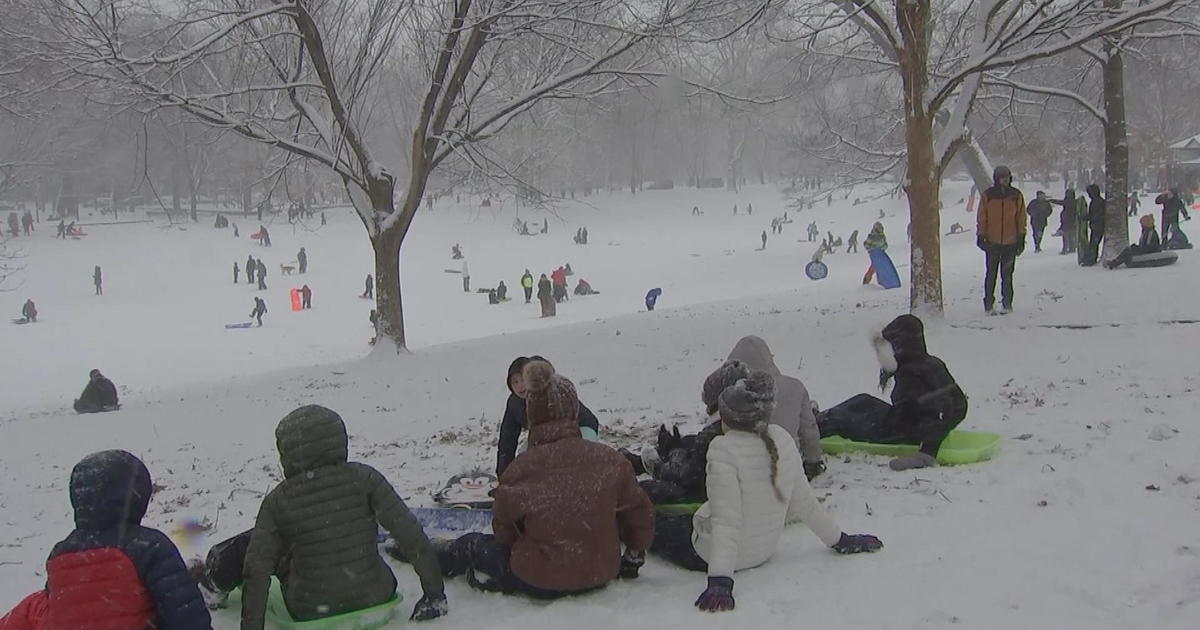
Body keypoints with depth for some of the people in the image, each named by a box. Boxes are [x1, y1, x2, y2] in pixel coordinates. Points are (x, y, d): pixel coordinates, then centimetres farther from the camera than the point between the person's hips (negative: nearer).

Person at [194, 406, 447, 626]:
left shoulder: (277, 501, -13)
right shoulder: (363, 478, -14)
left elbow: (257, 571, -12)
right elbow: (410, 534, -16)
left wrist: (251, 624, -2)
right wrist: (434, 593, -7)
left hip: (310, 610, -1)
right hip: (376, 596, 2)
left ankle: (216, 575, 40)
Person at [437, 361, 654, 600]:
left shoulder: (520, 468, -16)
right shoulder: (610, 459, -11)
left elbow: (504, 530, -2)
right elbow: (639, 513, 1)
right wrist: (634, 556, 19)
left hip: (539, 583, -3)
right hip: (600, 575, 3)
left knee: (473, 545, 24)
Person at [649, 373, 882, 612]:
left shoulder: (724, 449, -26)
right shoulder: (782, 440, -8)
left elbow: (726, 521, -31)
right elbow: (804, 502, 0)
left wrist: (719, 580, -34)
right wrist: (840, 540, 13)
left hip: (709, 553, -7)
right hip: (764, 551, 7)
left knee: (653, 525, 13)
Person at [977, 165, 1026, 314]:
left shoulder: (1016, 195, 4)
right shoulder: (987, 195, 0)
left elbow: (1021, 218, 9)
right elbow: (981, 217, 4)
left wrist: (1021, 238, 6)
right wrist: (981, 235, -1)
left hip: (1010, 242, 1)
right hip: (992, 242, -1)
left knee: (1007, 275, 7)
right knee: (991, 274, 3)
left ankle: (1007, 304, 13)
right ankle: (989, 304, 8)